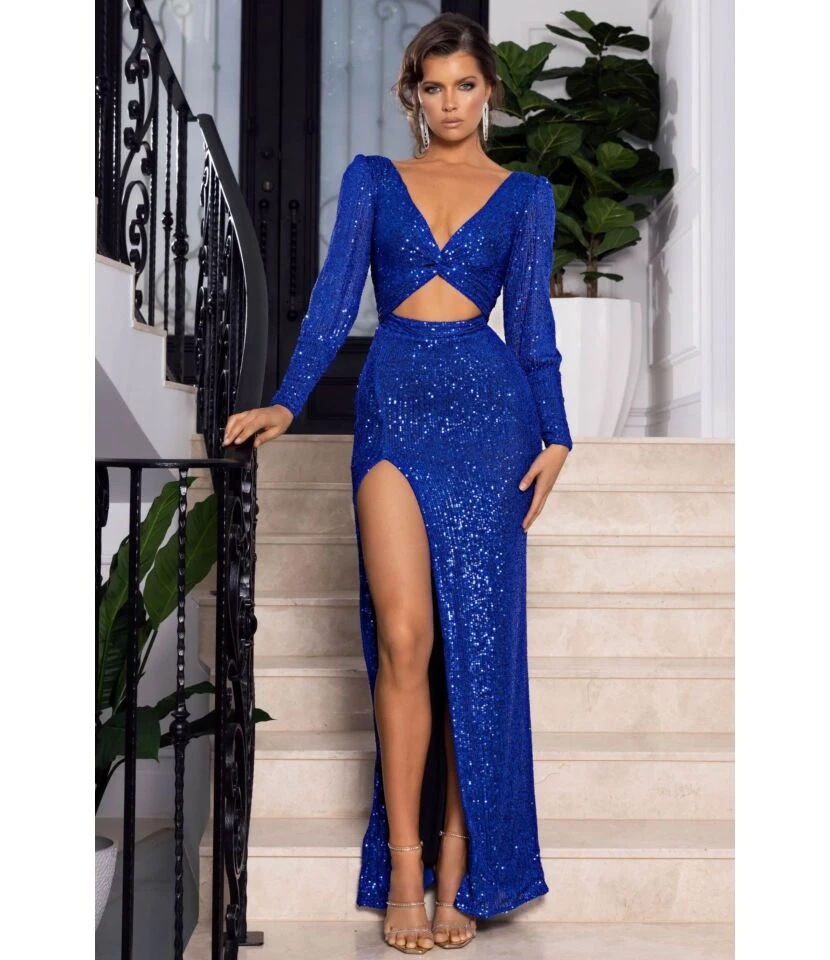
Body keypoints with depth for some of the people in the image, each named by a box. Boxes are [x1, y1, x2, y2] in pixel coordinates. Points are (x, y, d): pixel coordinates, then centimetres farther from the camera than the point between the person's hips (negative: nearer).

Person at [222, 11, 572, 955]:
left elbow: (531, 320, 9)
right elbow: (335, 298, 5)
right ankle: (402, 865, 0)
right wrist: (285, 402, -6)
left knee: (475, 637, -2)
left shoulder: (525, 193, 13)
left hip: (488, 407, 0)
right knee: (404, 634, -10)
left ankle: (459, 867, 8)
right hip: (395, 406, 0)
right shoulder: (372, 179, 13)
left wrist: (555, 433, 0)